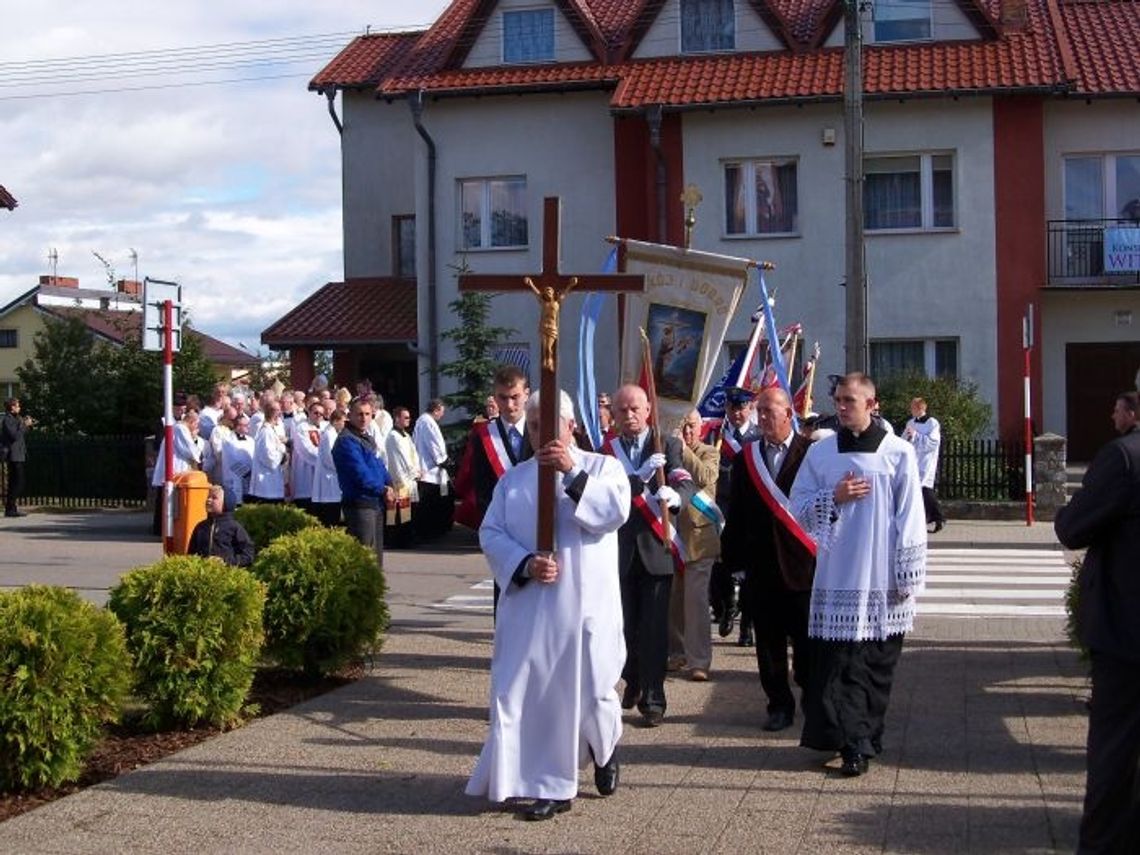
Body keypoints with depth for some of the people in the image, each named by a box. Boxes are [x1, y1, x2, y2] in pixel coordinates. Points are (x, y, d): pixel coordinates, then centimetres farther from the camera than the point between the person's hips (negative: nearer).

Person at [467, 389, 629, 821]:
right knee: (531, 692, -1)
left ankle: (605, 747, 34)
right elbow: (491, 533, 4)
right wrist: (525, 564, -13)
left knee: (589, 688, 2)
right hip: (528, 605, 3)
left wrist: (573, 472, -21)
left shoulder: (602, 466, 5)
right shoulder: (513, 478, 12)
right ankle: (549, 784, 7)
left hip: (585, 603, -2)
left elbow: (616, 510, -13)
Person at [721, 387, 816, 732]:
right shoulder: (745, 459, 9)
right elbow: (735, 513, 11)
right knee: (769, 642, 8)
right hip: (761, 565, 4)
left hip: (803, 562, -3)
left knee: (807, 642, 3)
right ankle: (779, 704, 19)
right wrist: (732, 555, 8)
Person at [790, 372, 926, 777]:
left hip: (881, 580, -1)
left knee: (876, 663, 5)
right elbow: (798, 506, 8)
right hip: (836, 575, 2)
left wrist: (908, 576, -5)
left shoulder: (898, 452, -1)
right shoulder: (820, 452, 7)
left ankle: (861, 740, 15)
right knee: (837, 660, -4)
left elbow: (910, 517, -2)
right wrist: (833, 497, -10)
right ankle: (855, 742, 2)